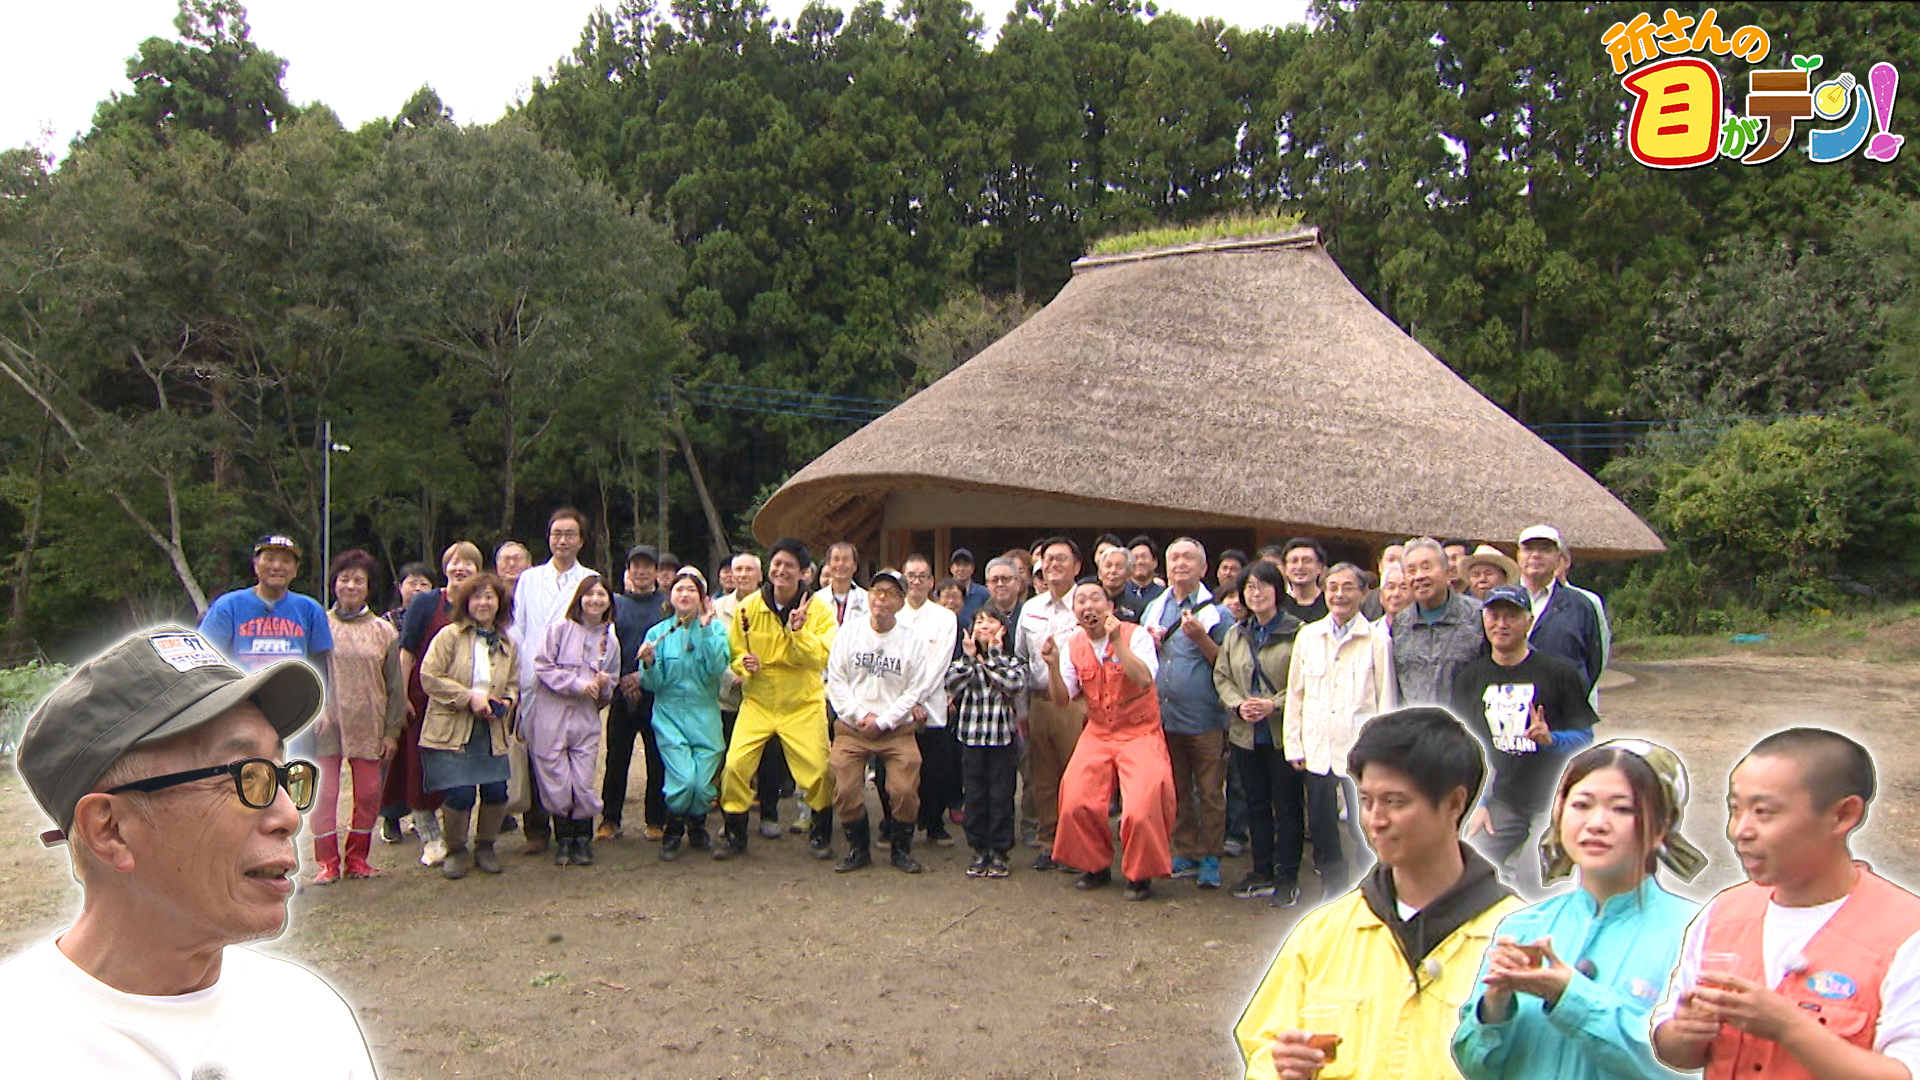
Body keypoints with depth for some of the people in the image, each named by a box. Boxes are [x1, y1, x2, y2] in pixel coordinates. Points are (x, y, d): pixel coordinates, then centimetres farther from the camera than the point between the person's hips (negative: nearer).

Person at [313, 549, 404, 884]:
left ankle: (358, 856, 17)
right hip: (326, 723, -1)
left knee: (368, 793, 4)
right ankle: (326, 861, 6)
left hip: (368, 725, 1)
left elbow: (395, 684, 8)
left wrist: (392, 728, 5)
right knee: (326, 792, -2)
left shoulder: (383, 631, 6)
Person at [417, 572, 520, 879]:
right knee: (460, 794, -11)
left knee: (496, 792, -4)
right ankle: (456, 851, 14)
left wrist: (507, 701, -3)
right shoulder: (450, 635, -3)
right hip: (452, 730, -4)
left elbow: (514, 684, 20)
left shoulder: (508, 644, 12)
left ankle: (485, 847, 21)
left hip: (491, 731, 4)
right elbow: (429, 677, -9)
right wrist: (469, 697, -15)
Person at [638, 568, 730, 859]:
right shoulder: (658, 632, 6)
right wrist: (649, 664, -18)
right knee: (683, 779, -16)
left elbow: (718, 667, -13)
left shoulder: (715, 628, 4)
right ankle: (672, 832, 12)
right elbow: (653, 684, 2)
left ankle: (697, 826, 28)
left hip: (705, 717, 1)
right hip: (670, 717, 0)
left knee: (703, 785, -5)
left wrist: (705, 628, -15)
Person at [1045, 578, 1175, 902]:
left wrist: (1118, 643, -31)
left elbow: (1145, 680, -26)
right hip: (1097, 735, 4)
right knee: (1076, 803, -8)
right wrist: (1053, 666, -17)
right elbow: (1061, 700, 0)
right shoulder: (1072, 645, 3)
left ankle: (1140, 875, 8)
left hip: (1140, 733, -4)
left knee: (1142, 808, -18)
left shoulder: (1135, 636, -10)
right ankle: (1095, 866, 18)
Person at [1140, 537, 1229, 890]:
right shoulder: (1153, 609, 13)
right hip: (1163, 715, 5)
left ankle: (1211, 859, 10)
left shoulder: (1215, 611, -2)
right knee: (1176, 791, 12)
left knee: (1209, 792, 1)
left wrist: (1200, 638, -18)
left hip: (1204, 718, -5)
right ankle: (1186, 854, 21)